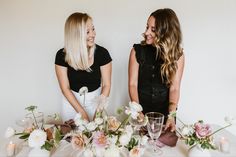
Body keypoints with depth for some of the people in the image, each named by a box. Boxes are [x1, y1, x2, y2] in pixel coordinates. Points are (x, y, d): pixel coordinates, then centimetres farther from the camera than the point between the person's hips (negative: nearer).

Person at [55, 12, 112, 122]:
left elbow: (106, 85, -11)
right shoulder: (62, 55, -17)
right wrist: (82, 112, -16)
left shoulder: (102, 53, -18)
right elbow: (65, 88, -12)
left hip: (95, 101, 0)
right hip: (72, 102, 1)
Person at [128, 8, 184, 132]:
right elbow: (133, 84, -11)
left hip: (165, 111, 1)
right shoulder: (137, 51, -11)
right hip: (141, 109, 0)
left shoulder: (177, 54, -10)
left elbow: (174, 88, -13)